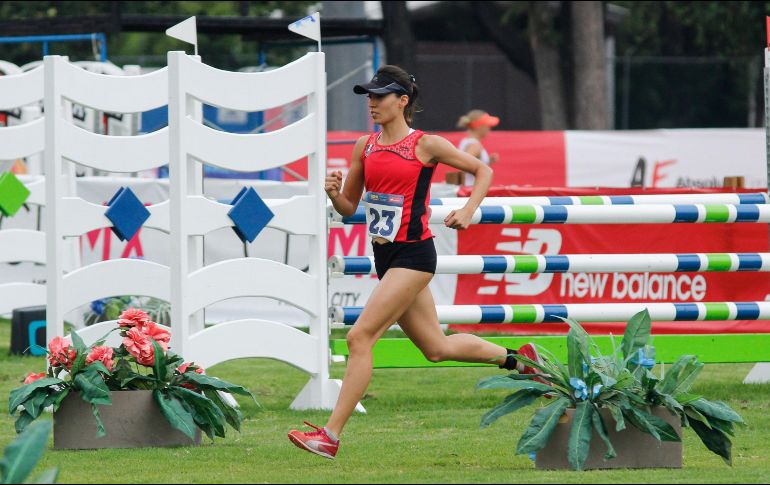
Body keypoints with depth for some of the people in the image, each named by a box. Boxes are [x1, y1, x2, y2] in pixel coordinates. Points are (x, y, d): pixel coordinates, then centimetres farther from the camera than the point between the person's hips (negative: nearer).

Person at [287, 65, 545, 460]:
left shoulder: (426, 145, -7)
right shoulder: (365, 147, 9)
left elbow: (482, 170, 5)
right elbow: (349, 207, 12)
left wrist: (467, 212, -9)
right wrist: (334, 194, -10)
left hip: (414, 254, -8)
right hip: (385, 255, 8)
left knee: (359, 337, -17)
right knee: (436, 347, 17)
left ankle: (330, 435, -16)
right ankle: (518, 358, 39)